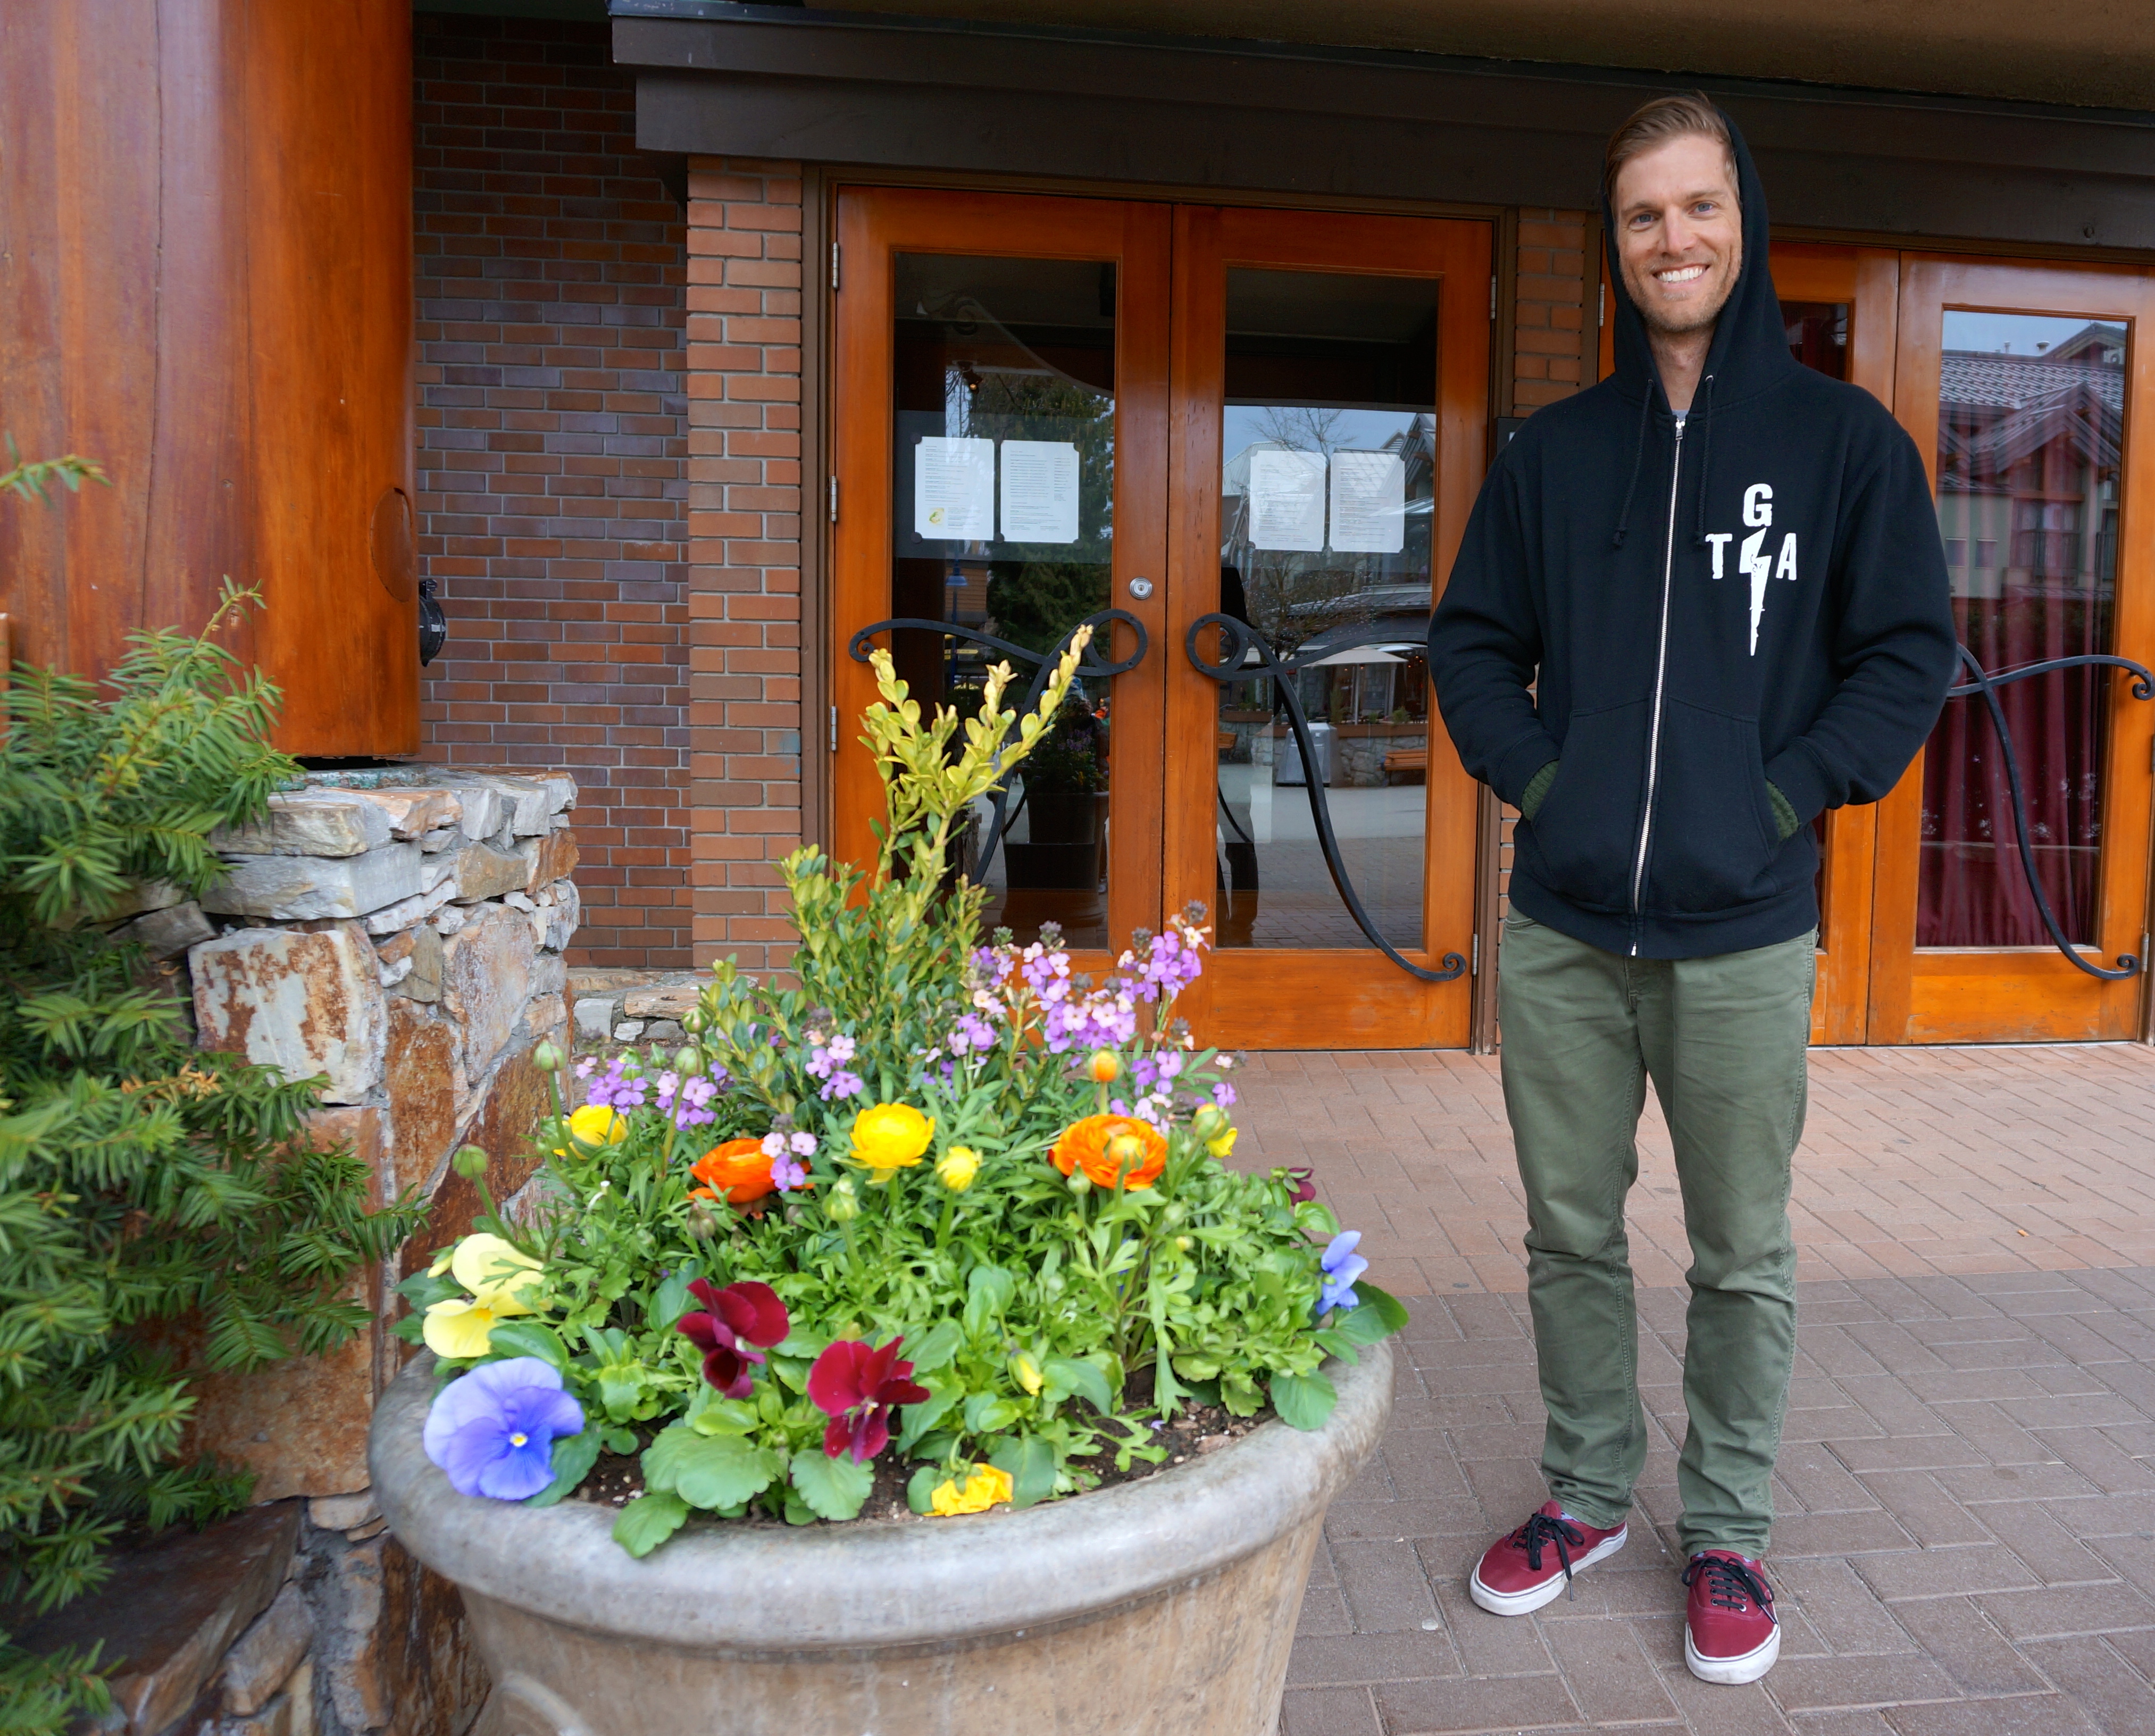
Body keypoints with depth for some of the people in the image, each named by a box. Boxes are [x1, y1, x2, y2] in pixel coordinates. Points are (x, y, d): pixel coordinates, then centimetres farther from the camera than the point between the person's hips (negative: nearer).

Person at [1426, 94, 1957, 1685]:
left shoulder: (1845, 439, 2)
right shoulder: (1554, 450, 9)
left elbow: (1911, 653, 1)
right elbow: (1473, 640, 12)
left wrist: (1785, 797, -10)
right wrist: (1533, 776, -2)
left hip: (1744, 937, -2)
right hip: (1561, 929, 3)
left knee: (1743, 1256, 10)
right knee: (1571, 1235, 13)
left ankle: (1729, 1536, 30)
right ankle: (1588, 1493, 33)